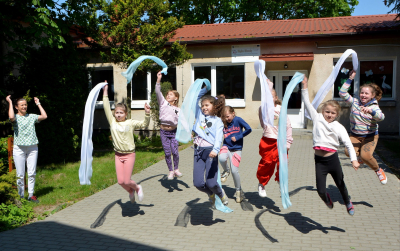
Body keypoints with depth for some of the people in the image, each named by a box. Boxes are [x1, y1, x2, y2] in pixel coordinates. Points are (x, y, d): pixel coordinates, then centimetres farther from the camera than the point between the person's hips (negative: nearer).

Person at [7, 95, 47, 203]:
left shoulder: (32, 116, 10)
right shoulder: (15, 118, 0)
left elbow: (44, 116, -2)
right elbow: (11, 117, -24)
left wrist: (38, 104, 7)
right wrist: (10, 102, -12)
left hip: (32, 148, 3)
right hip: (19, 148, -3)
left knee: (32, 173, 4)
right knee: (20, 175, 2)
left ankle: (31, 195, 13)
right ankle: (21, 196, 12)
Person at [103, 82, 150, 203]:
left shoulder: (130, 123, -4)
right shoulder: (112, 122, 2)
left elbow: (144, 124, -9)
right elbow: (106, 108, 1)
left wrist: (147, 113, -25)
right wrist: (105, 93, -1)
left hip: (129, 154, -3)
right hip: (118, 155, 3)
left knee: (127, 181, -5)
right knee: (120, 181, 3)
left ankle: (137, 188, 27)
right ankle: (131, 191, 33)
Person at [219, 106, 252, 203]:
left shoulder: (238, 120, -7)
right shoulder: (224, 123, 4)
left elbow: (248, 129, -13)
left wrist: (237, 137, -12)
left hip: (236, 148, -2)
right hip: (226, 146, 3)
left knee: (234, 170, -7)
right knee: (222, 158, -32)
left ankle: (238, 190, 18)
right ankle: (226, 171, 2)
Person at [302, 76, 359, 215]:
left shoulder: (339, 127, -2)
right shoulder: (317, 119, 1)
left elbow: (348, 144, -6)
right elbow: (307, 103, -2)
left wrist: (353, 159, -18)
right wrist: (305, 88, -8)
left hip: (333, 159, 0)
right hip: (319, 160, 0)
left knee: (340, 184, 18)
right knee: (321, 191, -1)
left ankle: (348, 202, 50)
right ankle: (327, 199, 37)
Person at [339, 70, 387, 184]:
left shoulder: (374, 107, -10)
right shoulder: (355, 102, 0)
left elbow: (381, 117, -30)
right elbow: (342, 93, -5)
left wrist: (370, 111, -49)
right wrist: (350, 79, -6)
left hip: (370, 136, -3)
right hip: (354, 135, 3)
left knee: (366, 156, -26)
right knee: (349, 152, -24)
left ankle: (378, 170, 7)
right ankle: (359, 154, 15)